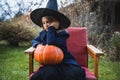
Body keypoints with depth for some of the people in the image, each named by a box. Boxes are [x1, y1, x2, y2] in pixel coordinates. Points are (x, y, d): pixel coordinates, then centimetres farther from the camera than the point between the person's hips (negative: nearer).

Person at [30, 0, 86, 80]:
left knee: (76, 73, -33)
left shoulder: (62, 34, -9)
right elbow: (34, 41, 25)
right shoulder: (43, 33, 10)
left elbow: (51, 44, -26)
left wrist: (51, 28, -20)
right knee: (49, 73, -35)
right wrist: (37, 44, 0)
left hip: (65, 61, -3)